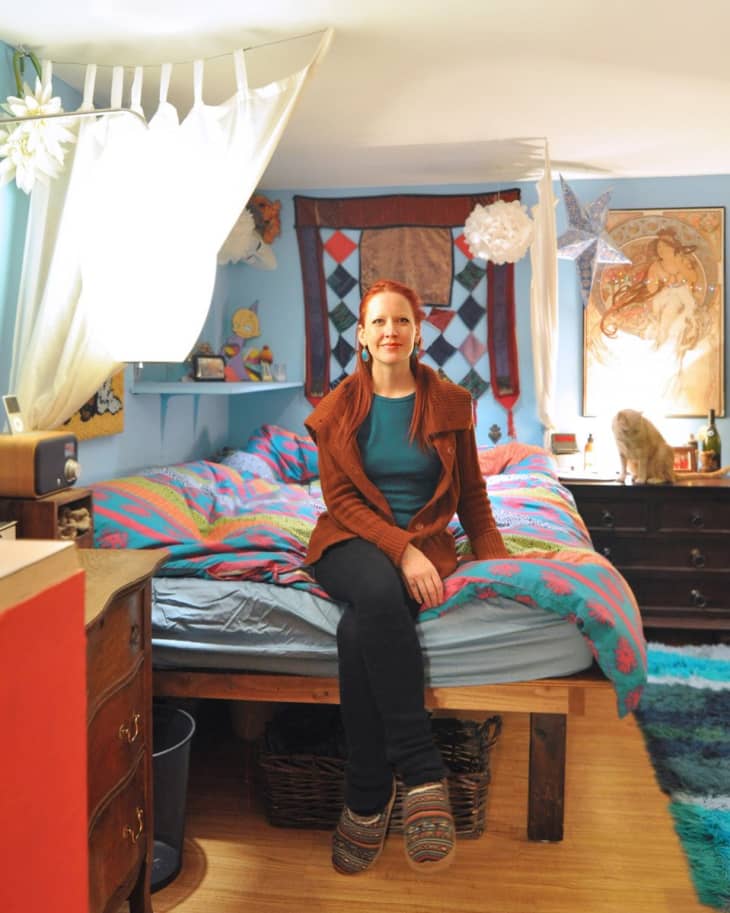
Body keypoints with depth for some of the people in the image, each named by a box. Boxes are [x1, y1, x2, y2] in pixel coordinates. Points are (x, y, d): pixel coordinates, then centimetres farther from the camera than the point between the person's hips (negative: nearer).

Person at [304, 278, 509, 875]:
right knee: (379, 592, -38)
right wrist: (400, 551, -17)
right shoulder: (339, 409, 6)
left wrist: (495, 556, -3)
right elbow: (341, 498, -1)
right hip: (352, 543, 0)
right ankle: (423, 772, -29)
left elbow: (472, 494, 13)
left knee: (358, 631, -33)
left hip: (423, 542, 0)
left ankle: (368, 797, -19)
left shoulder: (449, 404, 8)